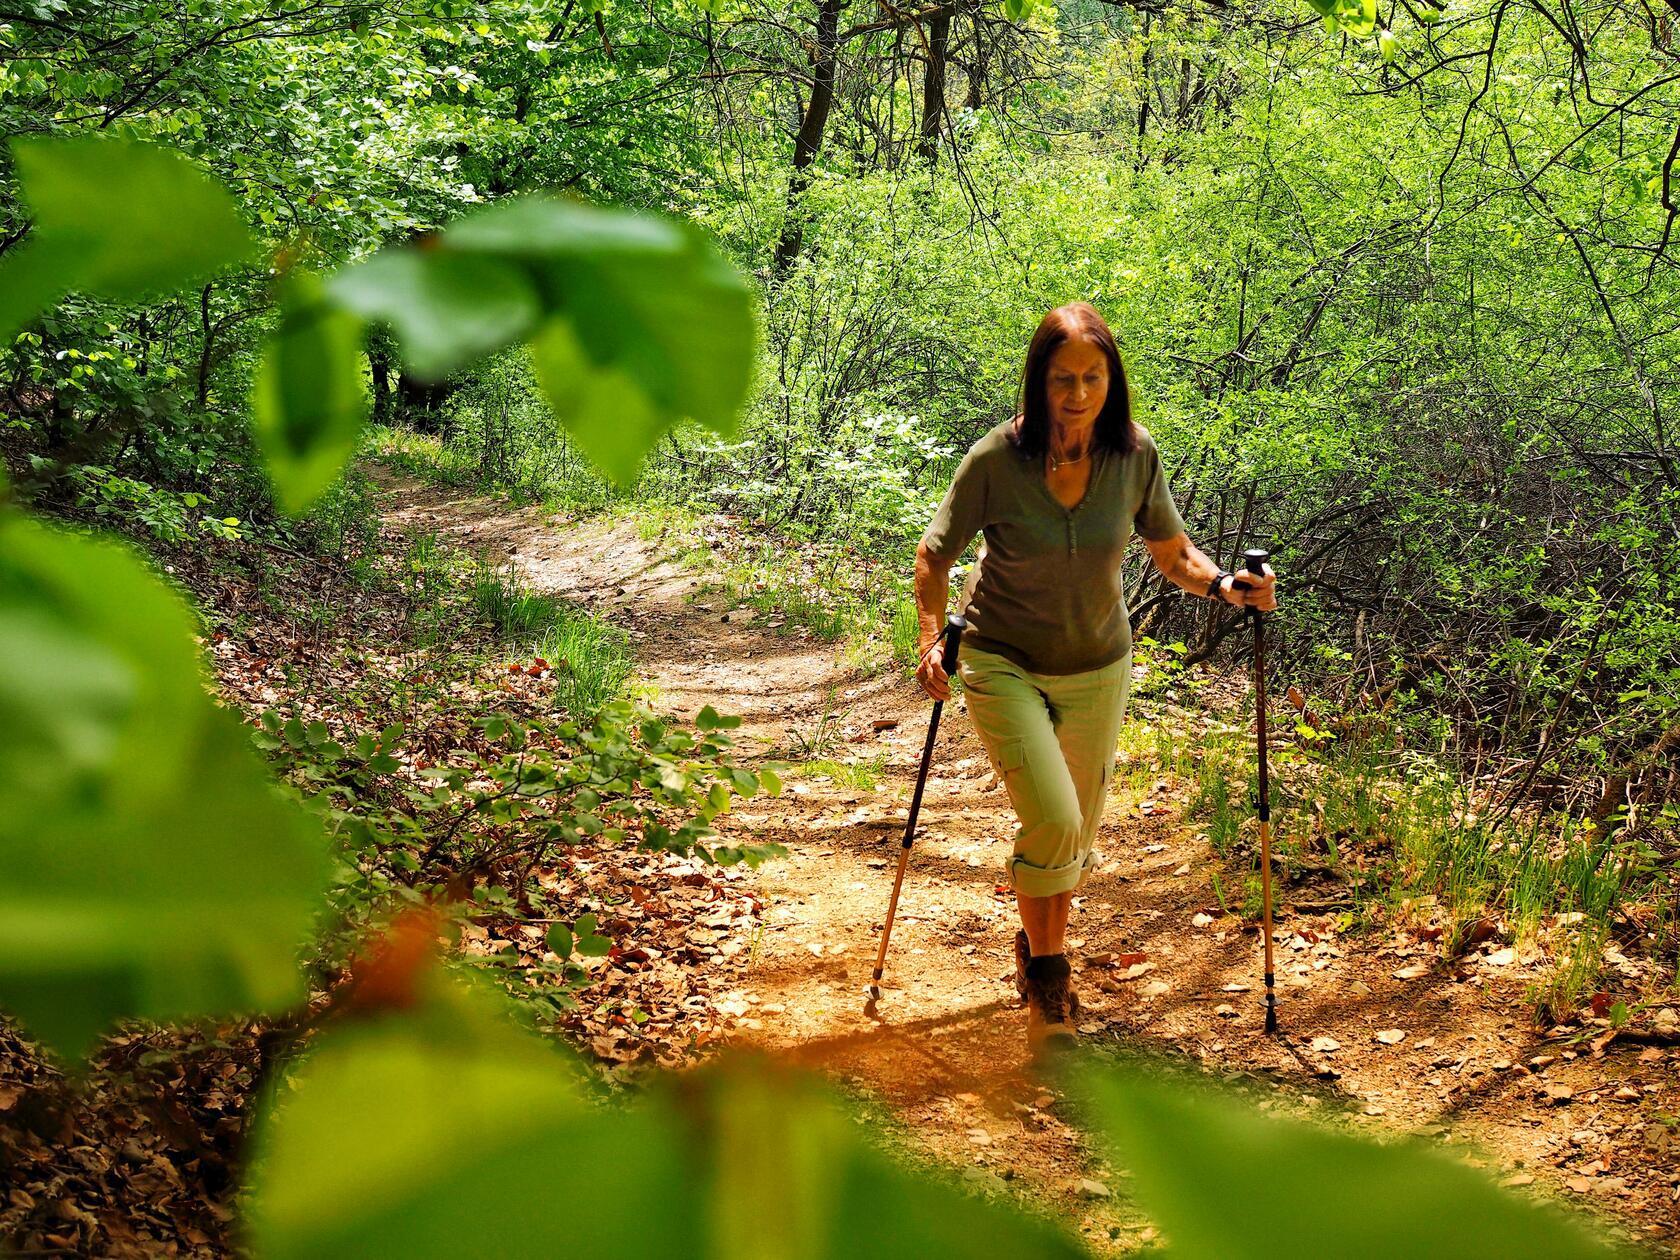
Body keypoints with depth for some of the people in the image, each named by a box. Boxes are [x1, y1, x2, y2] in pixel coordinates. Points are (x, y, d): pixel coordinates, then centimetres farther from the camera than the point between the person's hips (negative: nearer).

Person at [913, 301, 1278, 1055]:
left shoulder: (1135, 456, -13)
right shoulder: (997, 459, -20)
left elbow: (1171, 553, 1)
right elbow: (935, 556, -6)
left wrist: (1221, 586, -18)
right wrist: (930, 639, -19)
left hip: (1098, 668, 3)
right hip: (1005, 663, -3)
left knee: (1078, 834, 14)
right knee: (1052, 821, -18)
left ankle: (1042, 955, 42)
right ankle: (1045, 973, 9)